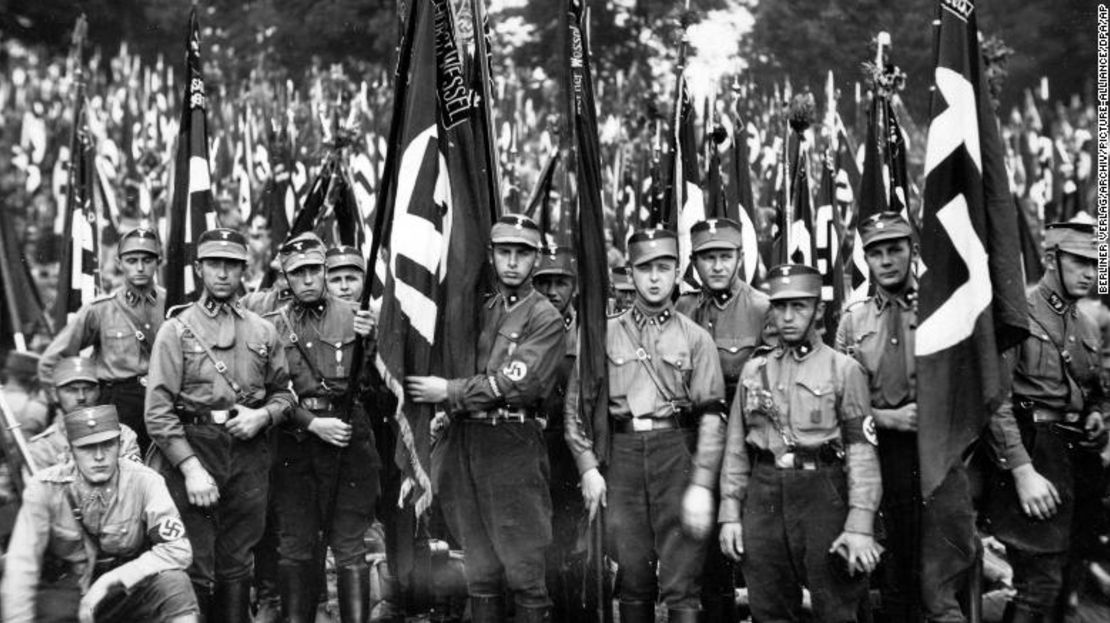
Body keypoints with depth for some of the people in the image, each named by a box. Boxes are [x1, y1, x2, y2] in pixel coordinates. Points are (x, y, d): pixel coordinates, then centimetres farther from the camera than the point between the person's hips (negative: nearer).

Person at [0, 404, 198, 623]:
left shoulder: (143, 481, -12)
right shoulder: (45, 488, -10)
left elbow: (178, 550, -18)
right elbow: (21, 565, -13)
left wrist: (110, 580, -23)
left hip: (129, 587, -1)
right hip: (65, 593, 2)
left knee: (175, 585, -30)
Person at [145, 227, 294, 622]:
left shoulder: (262, 331, 9)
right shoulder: (177, 329, -2)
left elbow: (282, 392, 17)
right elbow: (158, 410, -8)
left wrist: (263, 415, -6)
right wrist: (191, 468, -16)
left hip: (249, 454, 3)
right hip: (191, 452, -3)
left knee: (236, 567, 13)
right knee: (193, 571, 0)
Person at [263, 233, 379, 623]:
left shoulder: (353, 317, 4)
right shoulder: (272, 326, 5)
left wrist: (368, 343, -13)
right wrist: (313, 423, -12)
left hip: (349, 441, 0)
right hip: (294, 443, 1)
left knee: (350, 548, 2)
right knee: (295, 548, 7)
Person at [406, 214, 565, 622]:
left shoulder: (545, 319, -3)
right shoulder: (479, 309, 16)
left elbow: (516, 384, -13)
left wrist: (450, 392, -10)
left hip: (514, 447, -5)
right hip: (465, 445, 5)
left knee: (523, 571, -1)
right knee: (480, 570, 12)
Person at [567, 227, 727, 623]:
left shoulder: (696, 338, 6)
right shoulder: (605, 334, 10)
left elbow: (711, 415, 0)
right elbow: (577, 404, 9)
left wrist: (702, 484, -9)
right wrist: (588, 468, -1)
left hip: (677, 452, -1)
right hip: (622, 455, 2)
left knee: (681, 582, -4)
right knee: (632, 579, 9)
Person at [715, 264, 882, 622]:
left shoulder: (844, 369, 0)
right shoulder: (754, 370, 12)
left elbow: (862, 450, -6)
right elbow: (736, 447, 13)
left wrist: (860, 526, -14)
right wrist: (730, 513, 5)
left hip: (823, 496, -3)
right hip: (764, 497, 4)